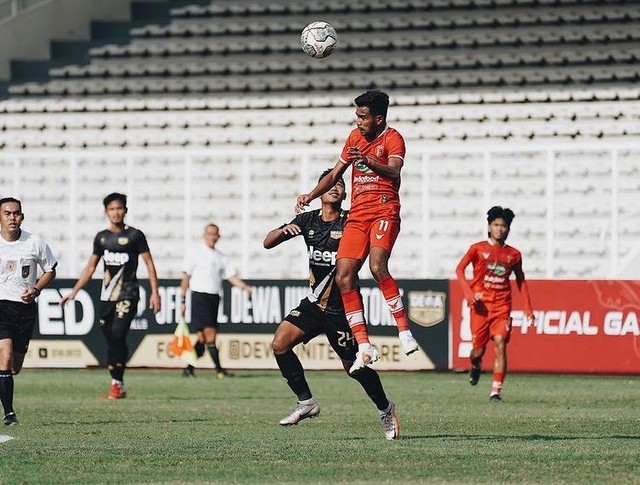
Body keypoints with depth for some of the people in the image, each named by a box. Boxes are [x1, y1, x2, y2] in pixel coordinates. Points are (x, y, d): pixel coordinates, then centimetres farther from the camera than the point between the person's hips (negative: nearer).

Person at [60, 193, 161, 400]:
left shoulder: (134, 235, -1)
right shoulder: (101, 237, 12)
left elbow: (149, 263, 1)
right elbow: (90, 268, 18)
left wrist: (155, 292, -7)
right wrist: (74, 292, 14)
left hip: (127, 295, -5)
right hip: (106, 296, 5)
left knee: (118, 335, -19)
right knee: (110, 340, 4)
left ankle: (118, 383, -12)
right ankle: (117, 385, 11)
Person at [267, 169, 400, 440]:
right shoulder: (308, 221, 4)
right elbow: (268, 243, 4)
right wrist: (284, 230, -17)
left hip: (342, 308, -4)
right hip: (314, 303, 4)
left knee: (353, 367, 0)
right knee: (280, 344, -14)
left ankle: (386, 410, 24)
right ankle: (306, 402, -1)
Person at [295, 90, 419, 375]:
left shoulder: (392, 138, -2)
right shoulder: (355, 137, 19)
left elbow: (394, 171, -20)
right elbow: (335, 174, 28)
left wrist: (369, 161, -37)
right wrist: (310, 196, 16)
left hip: (384, 212, -7)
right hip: (358, 215, 7)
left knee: (377, 266, -29)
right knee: (344, 277, -8)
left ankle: (404, 332, -23)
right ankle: (364, 347, -8)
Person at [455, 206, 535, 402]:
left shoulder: (514, 254, 8)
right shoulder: (478, 249, 1)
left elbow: (521, 281, 18)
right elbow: (459, 269, -1)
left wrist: (528, 307, 13)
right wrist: (469, 294, -15)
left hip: (502, 307, 1)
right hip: (481, 305, -1)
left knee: (500, 345, -14)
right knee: (479, 348, 3)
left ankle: (495, 391, -13)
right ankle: (475, 367, 40)